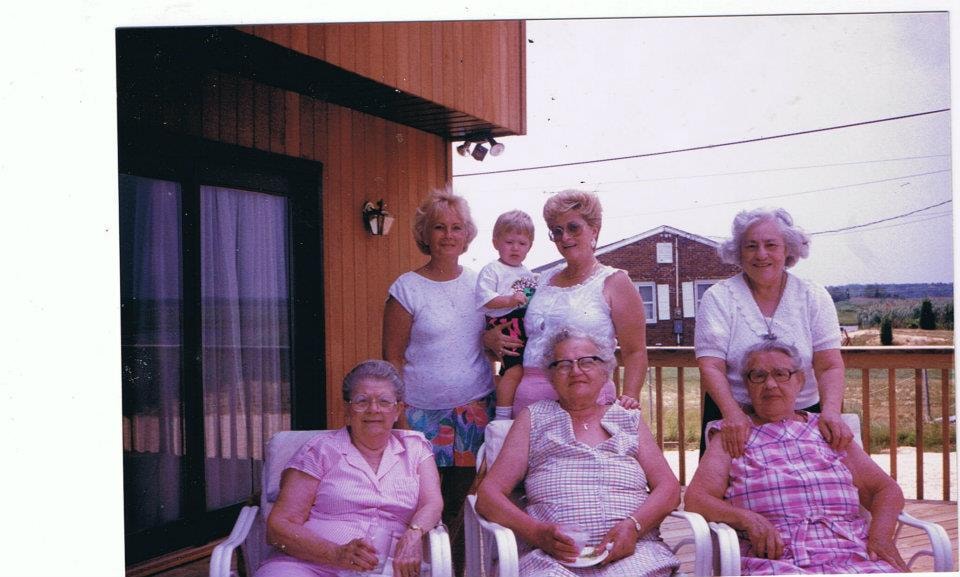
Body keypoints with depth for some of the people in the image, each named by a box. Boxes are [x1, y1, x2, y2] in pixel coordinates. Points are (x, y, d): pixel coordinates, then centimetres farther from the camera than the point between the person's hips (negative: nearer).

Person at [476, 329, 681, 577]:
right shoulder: (534, 418, 17)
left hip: (633, 550, 1)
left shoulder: (628, 418, 21)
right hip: (553, 556, -1)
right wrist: (538, 533, -12)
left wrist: (633, 525, -10)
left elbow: (670, 488, 12)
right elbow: (488, 495, 8)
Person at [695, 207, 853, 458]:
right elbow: (710, 367, -11)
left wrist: (831, 410, -23)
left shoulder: (814, 298, 4)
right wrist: (733, 413, -28)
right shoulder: (717, 298, -2)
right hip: (731, 412, -1)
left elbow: (830, 366, -4)